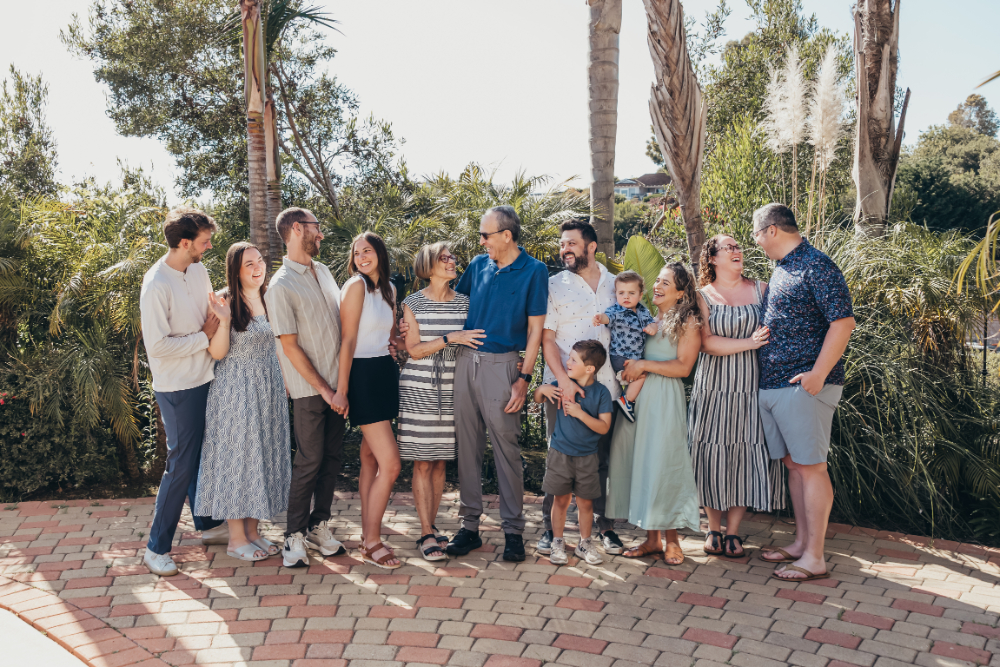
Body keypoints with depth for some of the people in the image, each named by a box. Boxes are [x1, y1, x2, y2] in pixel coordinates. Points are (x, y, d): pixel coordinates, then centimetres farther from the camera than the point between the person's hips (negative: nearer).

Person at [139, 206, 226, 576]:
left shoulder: (198, 269, 4)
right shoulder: (157, 285, -21)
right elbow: (157, 345, -24)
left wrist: (217, 315, 0)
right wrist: (204, 337, -17)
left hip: (205, 378, 8)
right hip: (178, 387, -8)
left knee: (202, 455, 20)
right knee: (181, 463, -3)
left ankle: (208, 524, 38)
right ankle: (157, 548, 10)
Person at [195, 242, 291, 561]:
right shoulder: (227, 300, -12)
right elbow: (217, 353, -13)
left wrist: (284, 381, 13)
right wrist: (224, 320, -27)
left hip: (269, 387, 6)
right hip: (235, 389, -6)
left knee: (264, 455, 11)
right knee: (237, 456, 2)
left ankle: (252, 529, 25)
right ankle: (236, 537, 14)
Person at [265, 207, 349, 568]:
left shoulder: (323, 271, 11)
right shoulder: (280, 286, -12)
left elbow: (343, 315, 21)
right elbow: (290, 346, -14)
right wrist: (322, 388, -13)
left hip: (336, 383, 7)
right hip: (309, 389, -7)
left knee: (332, 457, 11)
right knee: (309, 461, -2)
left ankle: (319, 527, 24)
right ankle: (294, 536, 11)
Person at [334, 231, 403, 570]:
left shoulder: (388, 288, 13)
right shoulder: (356, 285, -10)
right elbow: (348, 341, -14)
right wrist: (341, 389, -15)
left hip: (385, 373, 8)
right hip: (362, 376, -8)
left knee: (371, 455, 12)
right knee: (390, 463, -10)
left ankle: (367, 534, 20)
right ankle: (372, 542, 2)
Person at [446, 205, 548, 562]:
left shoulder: (534, 271, -2)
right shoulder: (478, 265, 11)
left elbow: (535, 329, -4)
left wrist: (523, 379, -10)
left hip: (501, 365, -5)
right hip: (465, 360, 5)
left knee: (506, 448, 0)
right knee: (467, 446, 8)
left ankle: (513, 529, 11)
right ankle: (469, 525, 18)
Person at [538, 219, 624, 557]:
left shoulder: (616, 285, 10)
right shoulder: (554, 285, 3)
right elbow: (547, 338, -3)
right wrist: (564, 380, -15)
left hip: (605, 387, 2)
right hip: (562, 387, -2)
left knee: (603, 460, 7)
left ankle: (605, 526, 20)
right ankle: (551, 527, 14)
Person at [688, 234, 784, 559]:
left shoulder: (761, 290, 9)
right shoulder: (703, 296, 4)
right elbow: (707, 342, -8)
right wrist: (749, 342, -17)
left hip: (753, 387, 2)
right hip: (713, 389, -1)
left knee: (747, 455, 1)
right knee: (713, 454, 1)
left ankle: (733, 531, 14)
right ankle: (713, 529, 18)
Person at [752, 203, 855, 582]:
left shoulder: (817, 266, -10)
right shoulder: (780, 270, 18)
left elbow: (843, 322, -17)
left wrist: (818, 373, -21)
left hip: (804, 385, -9)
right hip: (771, 384, 9)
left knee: (810, 467, -4)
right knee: (792, 464, 14)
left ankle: (814, 558, 3)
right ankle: (801, 543, 24)